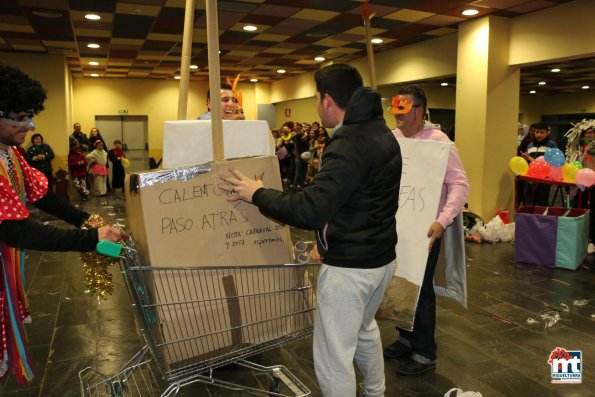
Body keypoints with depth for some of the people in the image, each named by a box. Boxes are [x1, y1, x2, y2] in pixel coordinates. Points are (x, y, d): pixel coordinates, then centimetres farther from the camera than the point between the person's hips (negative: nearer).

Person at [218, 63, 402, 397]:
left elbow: (310, 209, -32)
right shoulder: (383, 134, 6)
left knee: (334, 357, 6)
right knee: (365, 330, 32)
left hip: (349, 267, -10)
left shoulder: (348, 144, -25)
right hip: (383, 257, 10)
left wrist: (257, 193, -18)